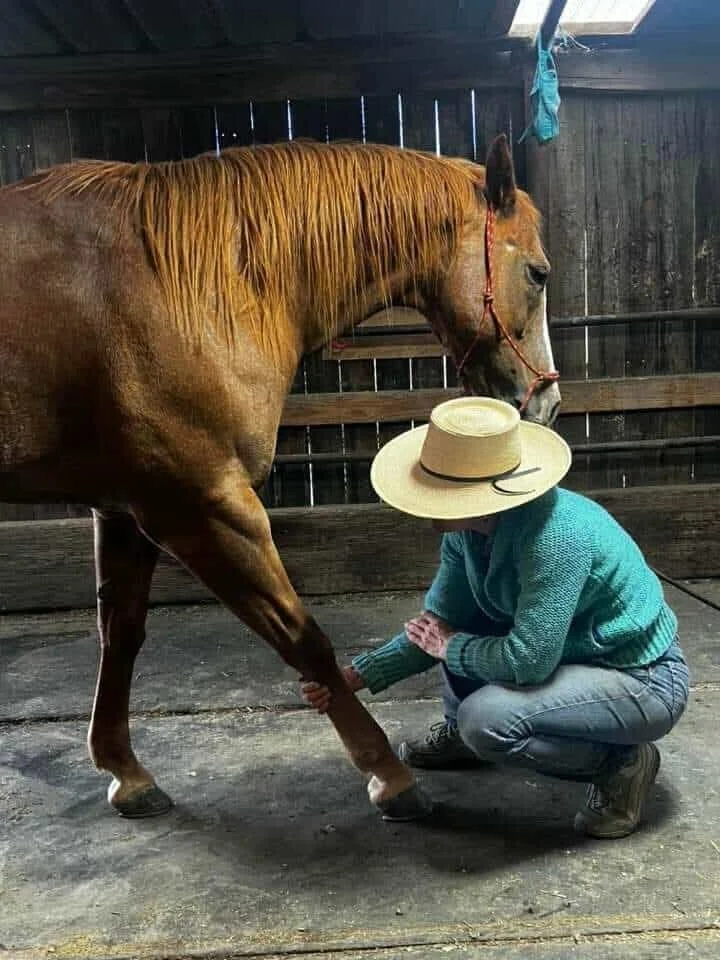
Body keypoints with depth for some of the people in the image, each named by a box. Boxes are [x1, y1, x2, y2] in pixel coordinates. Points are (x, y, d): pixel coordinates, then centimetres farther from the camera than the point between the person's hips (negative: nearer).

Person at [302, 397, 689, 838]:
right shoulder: (466, 529, -8)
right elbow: (438, 624, 1)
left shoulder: (556, 536, -34)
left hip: (645, 682, -8)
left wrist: (453, 647, -15)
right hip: (568, 650, 8)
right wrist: (356, 676, -5)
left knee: (487, 720, -27)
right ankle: (461, 734, 24)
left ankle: (622, 761, -3)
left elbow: (528, 660, -33)